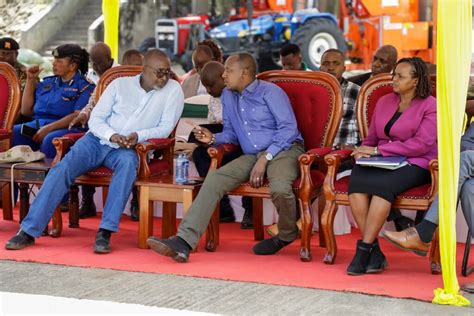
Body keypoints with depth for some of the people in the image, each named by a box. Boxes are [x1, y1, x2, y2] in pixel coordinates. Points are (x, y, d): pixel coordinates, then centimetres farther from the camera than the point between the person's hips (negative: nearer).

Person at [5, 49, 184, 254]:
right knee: (62, 168, -22)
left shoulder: (173, 90, 2)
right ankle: (29, 230, -19)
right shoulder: (120, 84, 6)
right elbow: (95, 119, 4)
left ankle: (105, 232, -38)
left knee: (127, 162, -38)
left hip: (128, 148, -2)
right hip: (98, 139, 2)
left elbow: (166, 128, -2)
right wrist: (112, 135, -16)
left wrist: (139, 136, -20)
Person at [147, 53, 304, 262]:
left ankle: (287, 236, -5)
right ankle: (183, 242, -30)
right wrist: (213, 139, -2)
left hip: (285, 149, -6)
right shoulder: (228, 96, 17)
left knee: (279, 188, -38)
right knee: (215, 179, -18)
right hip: (252, 156, 6)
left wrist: (265, 158, -19)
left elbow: (289, 127, -11)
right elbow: (231, 133, 22)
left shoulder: (270, 92, -4)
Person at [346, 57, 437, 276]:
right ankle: (375, 253, -29)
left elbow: (422, 144, -12)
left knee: (383, 184, -36)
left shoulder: (430, 106, 0)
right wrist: (364, 150, -3)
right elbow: (371, 138, 23)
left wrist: (378, 150, -14)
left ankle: (364, 250, -30)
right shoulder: (384, 102, 19)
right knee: (356, 180, -28)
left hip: (414, 165, -5)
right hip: (381, 163, 5)